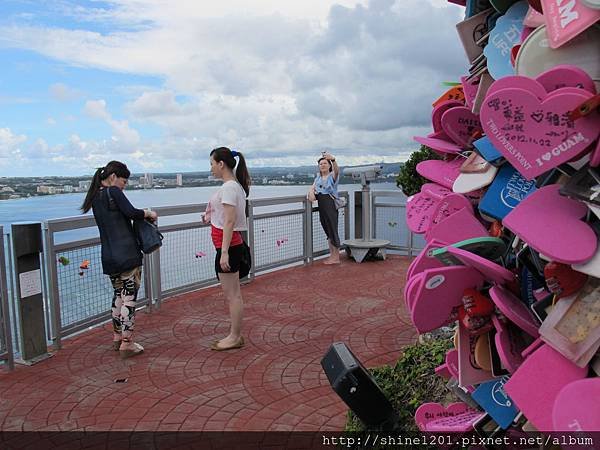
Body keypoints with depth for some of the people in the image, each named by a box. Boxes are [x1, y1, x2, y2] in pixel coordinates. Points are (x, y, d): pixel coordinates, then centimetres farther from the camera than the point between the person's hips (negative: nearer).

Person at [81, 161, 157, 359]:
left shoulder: (95, 197, 16)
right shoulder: (114, 192, -8)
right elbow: (131, 212, -20)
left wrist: (142, 214, 16)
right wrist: (149, 213, -3)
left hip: (108, 257, 8)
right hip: (128, 254, -8)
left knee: (118, 295, 21)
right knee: (129, 298, -1)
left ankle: (117, 337, 32)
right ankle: (127, 344, 3)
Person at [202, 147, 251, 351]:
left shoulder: (229, 187, -17)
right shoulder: (235, 185, 13)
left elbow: (230, 222, -22)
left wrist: (224, 253, -23)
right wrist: (212, 217, 20)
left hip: (229, 246, -10)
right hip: (233, 244, 10)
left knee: (232, 294, 1)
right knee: (233, 294, 16)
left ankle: (235, 337, 13)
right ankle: (235, 334, 26)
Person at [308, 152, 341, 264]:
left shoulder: (332, 176, -4)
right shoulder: (318, 177, 16)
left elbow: (336, 170, -26)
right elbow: (312, 187, 9)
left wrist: (333, 159, -46)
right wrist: (311, 193, -16)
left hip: (331, 205, -7)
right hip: (321, 205, 7)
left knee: (333, 230, -4)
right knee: (327, 231, 13)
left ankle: (336, 257, 5)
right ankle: (332, 255, 23)